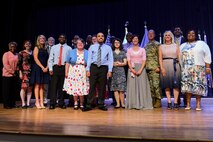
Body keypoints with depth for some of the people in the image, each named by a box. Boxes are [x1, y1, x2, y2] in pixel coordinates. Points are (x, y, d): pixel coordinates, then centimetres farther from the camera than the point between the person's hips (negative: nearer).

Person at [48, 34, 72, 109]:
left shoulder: (69, 48, 8)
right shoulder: (54, 47, 13)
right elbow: (50, 59, 10)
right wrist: (50, 69, -1)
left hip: (64, 68, -1)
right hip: (55, 67, 1)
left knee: (62, 86, 3)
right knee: (54, 86, -1)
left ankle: (61, 103, 13)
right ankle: (52, 103, 5)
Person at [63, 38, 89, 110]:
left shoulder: (87, 53, 8)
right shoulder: (72, 52, 7)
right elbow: (67, 63, 4)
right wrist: (66, 72, -3)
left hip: (83, 73, 0)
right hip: (73, 73, 1)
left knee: (82, 89, -2)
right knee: (74, 88, 1)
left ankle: (81, 104, 13)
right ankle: (75, 103, 18)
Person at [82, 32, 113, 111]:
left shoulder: (108, 48, 9)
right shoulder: (92, 47, 9)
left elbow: (110, 60, 4)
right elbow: (89, 59, 6)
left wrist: (110, 70, -6)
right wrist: (88, 70, -3)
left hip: (103, 68, 1)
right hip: (93, 67, 0)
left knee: (102, 87, 6)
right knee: (92, 86, -2)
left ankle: (101, 104, 18)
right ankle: (89, 105, 5)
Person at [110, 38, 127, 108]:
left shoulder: (123, 52, 13)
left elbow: (125, 63, 7)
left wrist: (119, 64, -11)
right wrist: (113, 63, -12)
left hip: (121, 71, 0)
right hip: (114, 71, 0)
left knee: (121, 88, -4)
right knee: (115, 88, -4)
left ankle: (122, 103, 2)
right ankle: (118, 103, 0)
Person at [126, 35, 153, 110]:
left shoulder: (142, 50, 10)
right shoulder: (129, 50, 11)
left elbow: (144, 61, 0)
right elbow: (128, 61, 2)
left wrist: (140, 70, -14)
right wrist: (132, 70, -13)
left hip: (141, 68, 0)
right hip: (132, 69, 0)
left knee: (142, 85, -4)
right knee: (132, 86, -3)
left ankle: (142, 104, 2)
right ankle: (133, 104, 2)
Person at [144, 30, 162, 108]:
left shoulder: (157, 44, 2)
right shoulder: (146, 46, 20)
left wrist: (158, 66, -14)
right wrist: (144, 66, 13)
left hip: (155, 68, -6)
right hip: (148, 68, 6)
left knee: (156, 84, -8)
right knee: (150, 85, 8)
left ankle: (158, 101, 1)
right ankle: (153, 101, 16)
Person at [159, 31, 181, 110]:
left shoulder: (176, 46, 12)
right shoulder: (161, 47, 11)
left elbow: (179, 57, 8)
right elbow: (160, 58, 4)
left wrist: (180, 66, -3)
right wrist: (162, 68, -8)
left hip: (175, 66, 0)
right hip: (165, 66, 0)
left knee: (176, 84, -3)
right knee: (167, 85, 0)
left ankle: (175, 102, 2)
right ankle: (169, 103, 6)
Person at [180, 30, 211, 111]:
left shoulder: (202, 43, 10)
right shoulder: (182, 46, 18)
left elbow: (207, 56, 5)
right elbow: (179, 57, 15)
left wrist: (207, 67, -4)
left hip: (198, 69, -2)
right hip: (186, 69, 2)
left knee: (198, 86, -5)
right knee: (187, 85, -3)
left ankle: (198, 104, 2)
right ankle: (188, 104, 3)